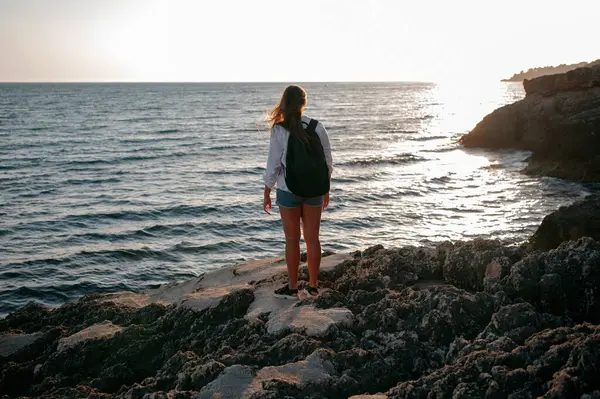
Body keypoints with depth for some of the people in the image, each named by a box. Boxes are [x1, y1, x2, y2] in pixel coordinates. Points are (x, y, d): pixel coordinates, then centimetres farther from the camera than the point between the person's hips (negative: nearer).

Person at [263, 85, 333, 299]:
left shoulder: (279, 130, -12)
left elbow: (273, 164, -10)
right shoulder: (317, 127, -3)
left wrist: (267, 193, 1)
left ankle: (292, 287, 17)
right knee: (312, 238, 10)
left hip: (288, 191, -3)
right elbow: (327, 162, 2)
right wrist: (326, 189, 14)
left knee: (292, 239, 7)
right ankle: (312, 287, 19)